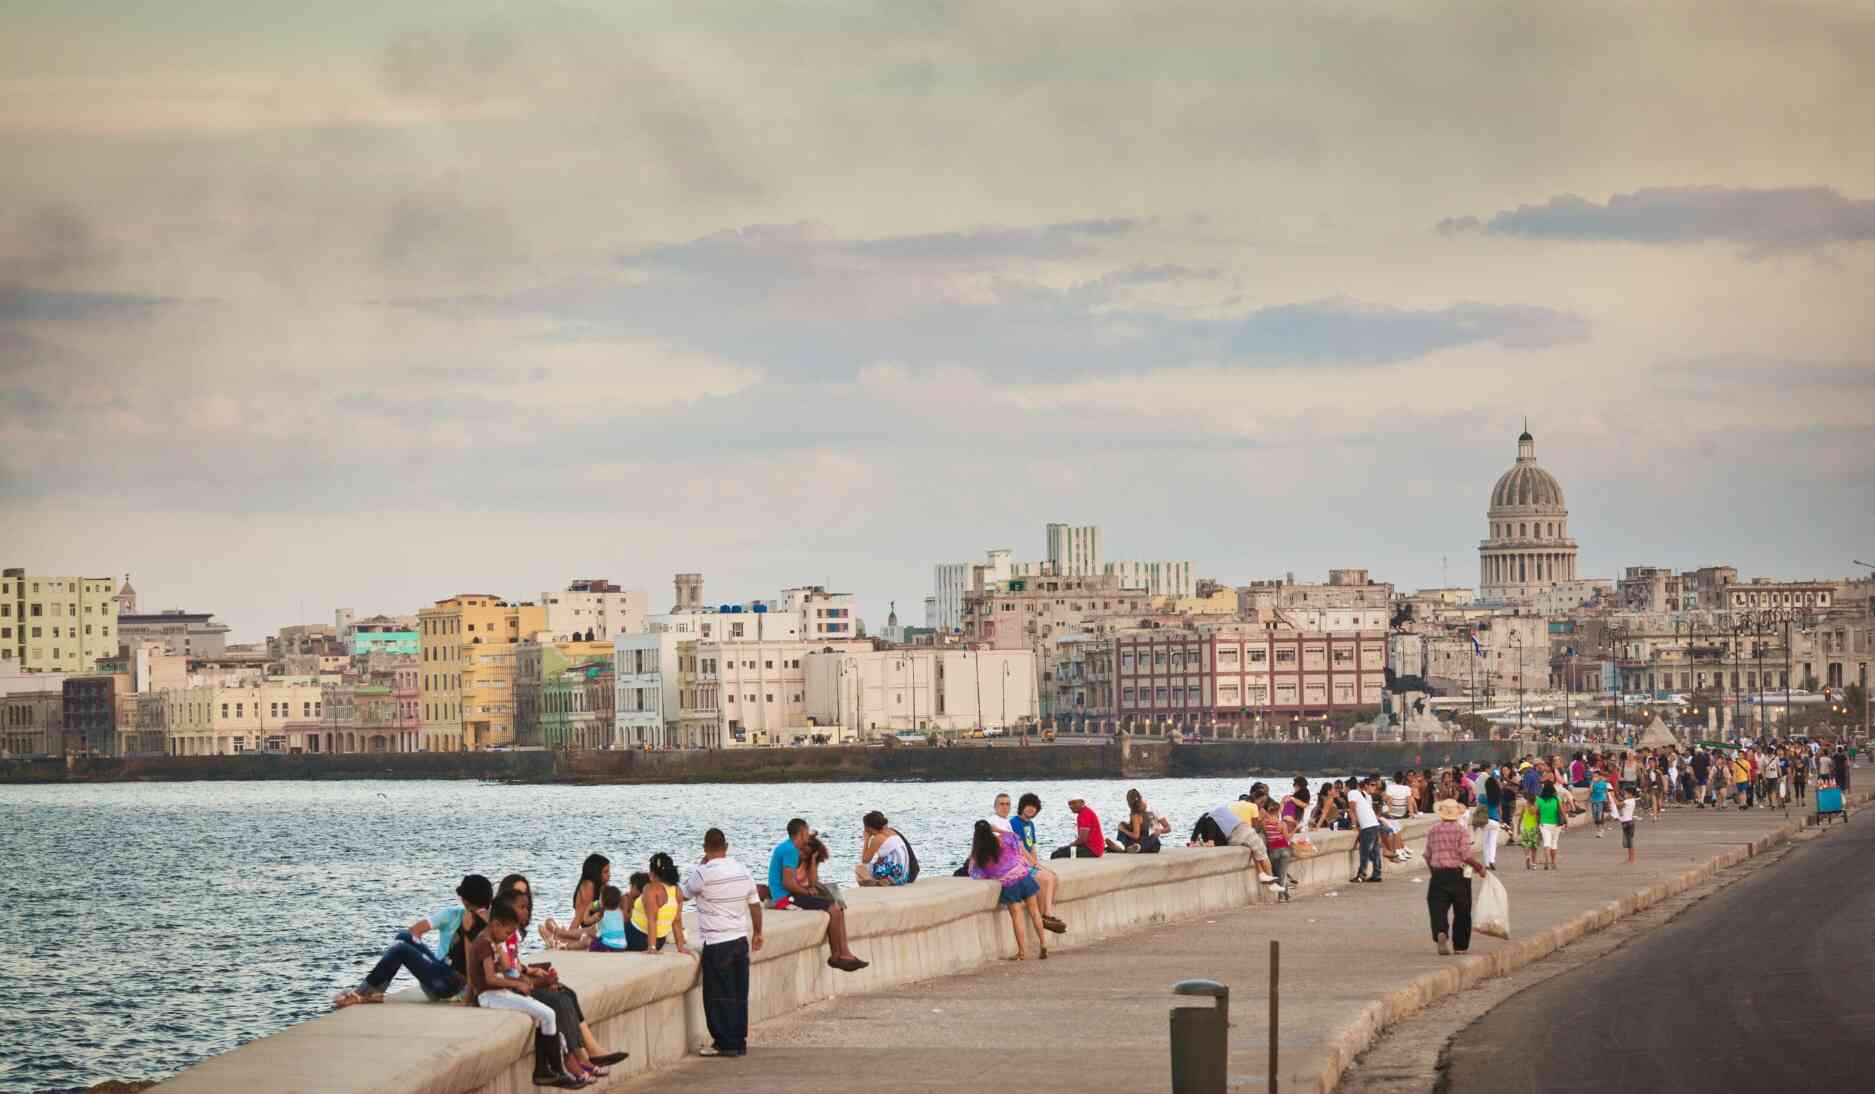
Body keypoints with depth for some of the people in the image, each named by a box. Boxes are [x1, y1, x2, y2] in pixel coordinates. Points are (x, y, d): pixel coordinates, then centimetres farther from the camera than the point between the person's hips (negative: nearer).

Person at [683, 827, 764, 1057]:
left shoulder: (704, 874, -16)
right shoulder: (743, 871, 3)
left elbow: (685, 891, 2)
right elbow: (755, 905, 11)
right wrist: (757, 933, 23)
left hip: (716, 944, -6)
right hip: (741, 940, 6)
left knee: (719, 996, 2)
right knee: (740, 995, 11)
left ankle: (725, 1043, 3)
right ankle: (740, 1041, 16)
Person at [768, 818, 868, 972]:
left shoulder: (786, 847, 17)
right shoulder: (790, 850, -16)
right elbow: (788, 883, -23)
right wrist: (808, 893, -8)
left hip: (787, 895, 11)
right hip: (786, 897, -11)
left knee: (838, 909, 7)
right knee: (834, 910, -16)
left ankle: (844, 953, 1)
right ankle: (835, 955, -6)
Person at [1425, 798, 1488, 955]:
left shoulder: (1432, 831, 5)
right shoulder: (1462, 830, -6)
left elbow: (1428, 856, 11)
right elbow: (1466, 856, -13)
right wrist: (1479, 867, 2)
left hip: (1438, 875, 2)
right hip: (1458, 875, -1)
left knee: (1438, 909, -2)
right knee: (1461, 913, 12)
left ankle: (1441, 933, -30)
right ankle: (1460, 946, 18)